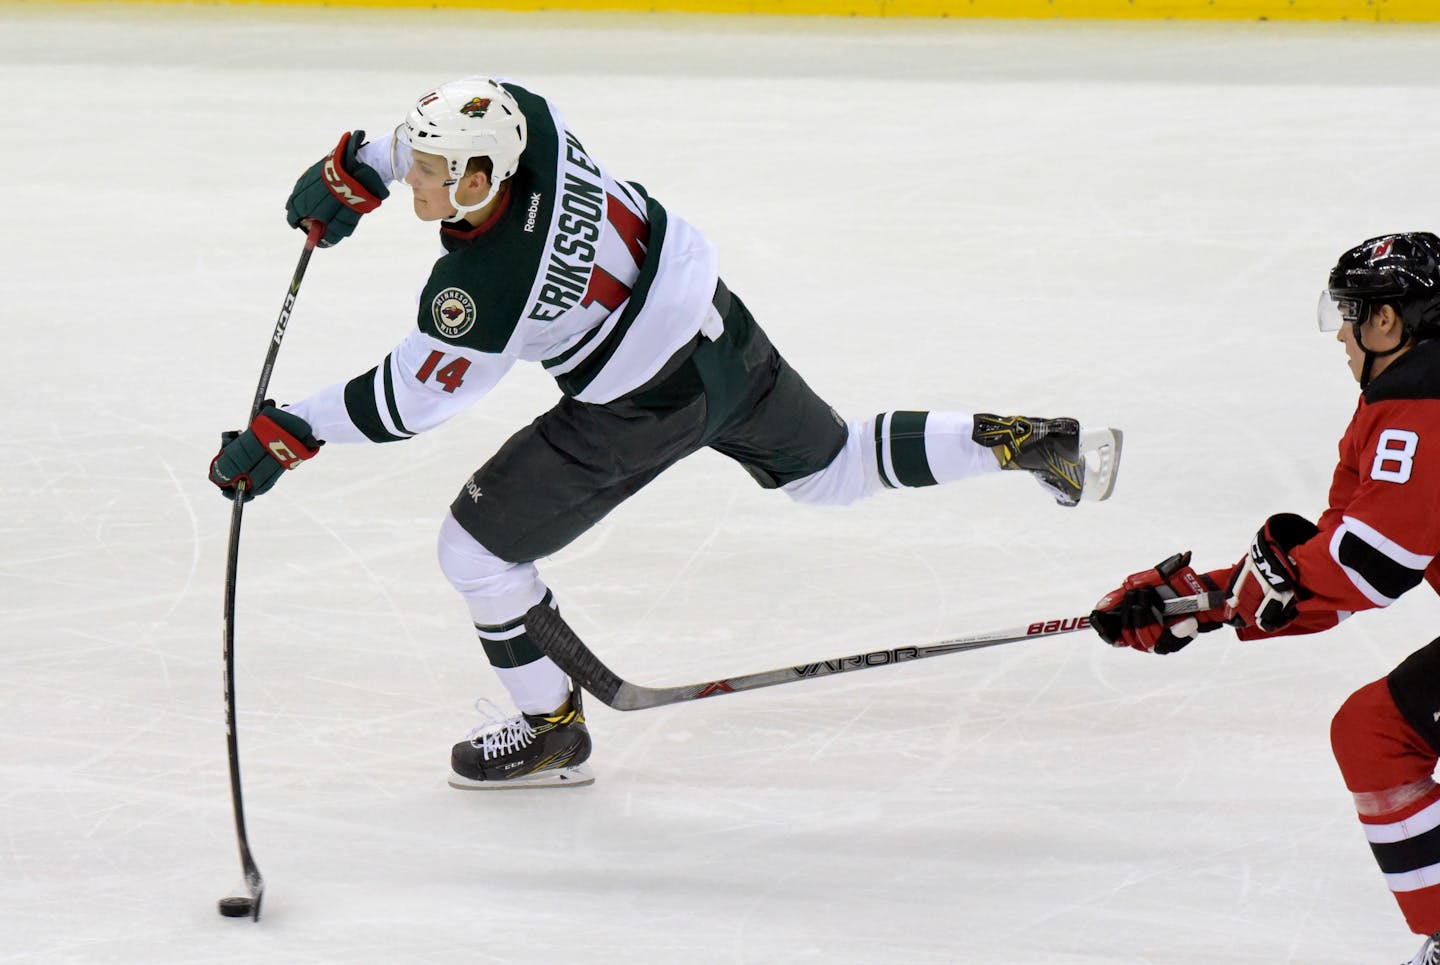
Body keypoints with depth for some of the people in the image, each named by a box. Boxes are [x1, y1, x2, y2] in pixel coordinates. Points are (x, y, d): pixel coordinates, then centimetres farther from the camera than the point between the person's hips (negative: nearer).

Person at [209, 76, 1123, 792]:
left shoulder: (481, 294, -33)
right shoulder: (521, 115, -18)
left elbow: (405, 402, -19)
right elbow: (451, 133, 8)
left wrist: (280, 437, -11)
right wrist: (355, 170, 6)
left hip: (645, 408, -8)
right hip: (720, 326, 8)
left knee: (477, 545, 5)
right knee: (832, 464, 29)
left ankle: (554, 730, 22)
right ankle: (1027, 443, 25)